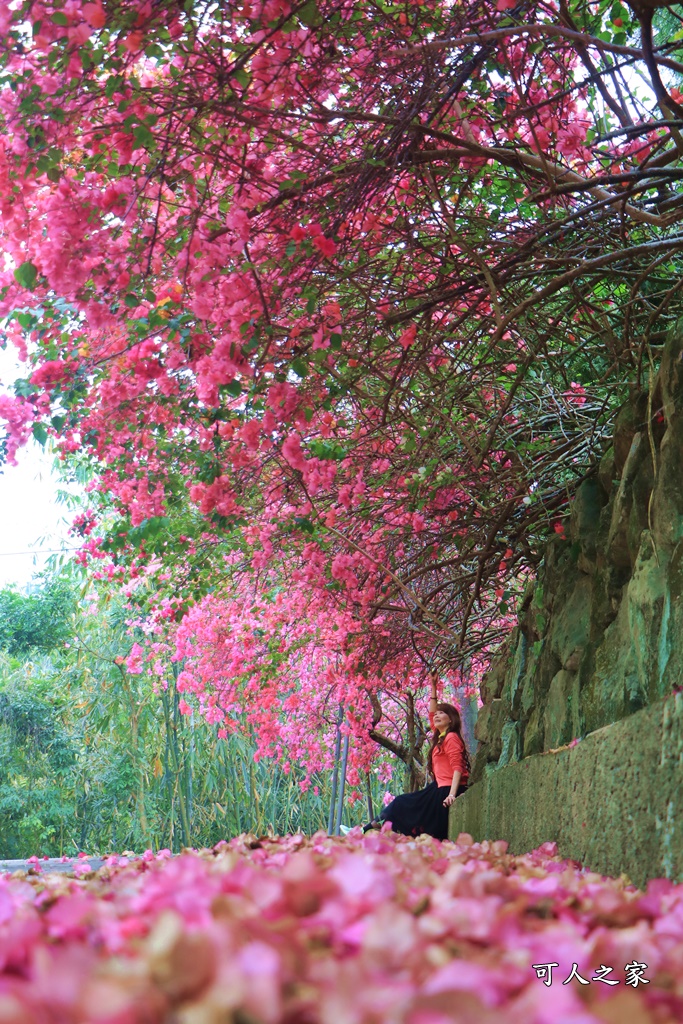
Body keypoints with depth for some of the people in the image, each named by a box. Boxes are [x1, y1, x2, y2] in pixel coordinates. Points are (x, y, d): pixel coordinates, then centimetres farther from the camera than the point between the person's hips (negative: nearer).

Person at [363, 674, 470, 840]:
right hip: (439, 788, 10)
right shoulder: (441, 737, 19)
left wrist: (451, 795, -27)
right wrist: (433, 689, 31)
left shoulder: (451, 737, -7)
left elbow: (457, 768, -17)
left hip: (447, 791, -10)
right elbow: (431, 715, 32)